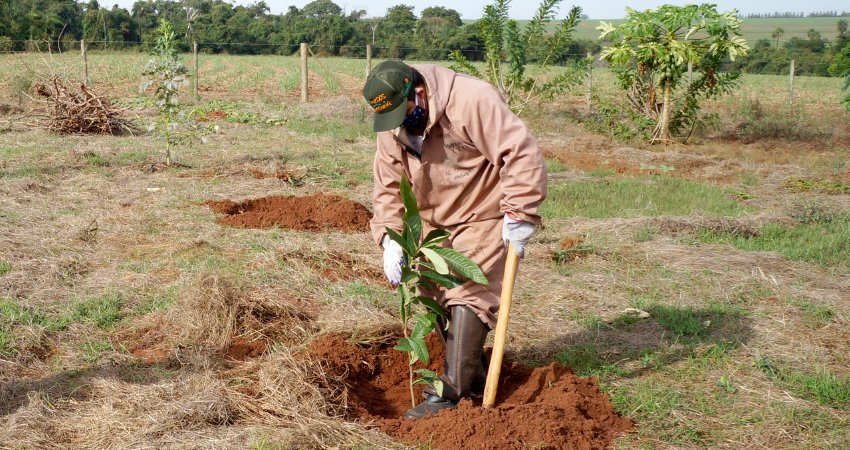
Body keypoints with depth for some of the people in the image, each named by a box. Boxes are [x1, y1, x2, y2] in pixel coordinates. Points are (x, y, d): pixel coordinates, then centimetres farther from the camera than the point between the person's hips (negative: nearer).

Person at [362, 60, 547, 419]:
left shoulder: (473, 102, -29)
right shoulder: (391, 126, -6)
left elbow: (522, 154, -29)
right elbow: (387, 187, -1)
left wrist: (518, 214, -28)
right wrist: (389, 238, -13)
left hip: (483, 218, -7)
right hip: (434, 221, 7)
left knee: (467, 295, -12)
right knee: (436, 295, 10)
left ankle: (450, 393, -7)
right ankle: (473, 375, 26)